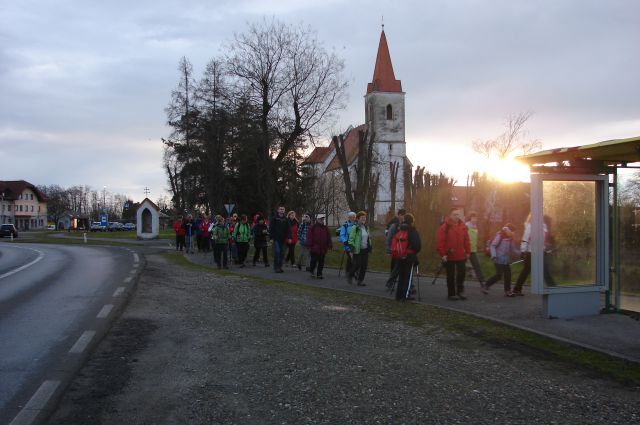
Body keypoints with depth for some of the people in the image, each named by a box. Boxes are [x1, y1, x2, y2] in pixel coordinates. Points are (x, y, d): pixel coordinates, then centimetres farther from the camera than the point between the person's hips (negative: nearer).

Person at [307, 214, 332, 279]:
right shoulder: (313, 227, -1)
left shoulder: (325, 228, 12)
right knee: (314, 261, 0)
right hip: (314, 248, -4)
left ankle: (319, 274, 11)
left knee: (321, 262, 4)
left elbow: (328, 238, 13)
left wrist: (329, 245, 6)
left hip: (323, 249, 4)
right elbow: (309, 237, -3)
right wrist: (310, 246, -8)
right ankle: (312, 272, 21)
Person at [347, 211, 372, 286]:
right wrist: (351, 250, -18)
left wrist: (369, 248, 20)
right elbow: (351, 239, -12)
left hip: (365, 250, 7)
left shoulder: (366, 227, 14)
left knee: (364, 266, 3)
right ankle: (349, 276, 21)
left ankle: (360, 280, 12)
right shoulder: (354, 228, -9)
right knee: (357, 265, -5)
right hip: (357, 250, -7)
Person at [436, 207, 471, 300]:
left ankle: (460, 291, 25)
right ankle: (452, 294, 16)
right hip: (449, 257, -4)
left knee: (461, 273, 8)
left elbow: (466, 240, 8)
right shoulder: (445, 227, -10)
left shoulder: (463, 226, 4)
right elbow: (440, 242, -13)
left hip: (461, 255, 4)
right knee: (450, 276, 6)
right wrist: (443, 254, -16)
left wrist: (467, 252, 6)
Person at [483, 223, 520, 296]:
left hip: (506, 260, 7)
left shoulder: (510, 238, 14)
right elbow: (493, 246, -13)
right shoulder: (499, 236, -7)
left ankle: (507, 291, 11)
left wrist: (520, 253, 4)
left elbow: (513, 249, 19)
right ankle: (486, 286, 5)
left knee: (508, 274, 3)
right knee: (499, 275, -10)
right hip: (499, 259, -7)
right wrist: (494, 255, -25)